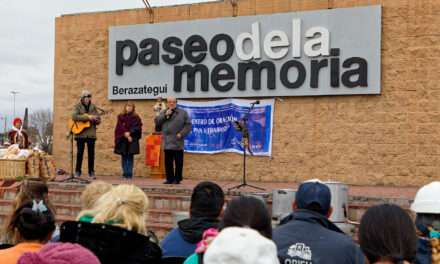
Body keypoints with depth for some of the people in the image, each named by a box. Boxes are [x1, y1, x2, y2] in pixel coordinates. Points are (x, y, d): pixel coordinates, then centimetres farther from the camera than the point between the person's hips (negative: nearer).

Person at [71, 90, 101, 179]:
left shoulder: (93, 107, 10)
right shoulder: (78, 106, 1)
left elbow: (98, 120, 9)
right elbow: (74, 116, -17)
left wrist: (95, 119, -15)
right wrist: (87, 117, -21)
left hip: (91, 134, 3)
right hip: (80, 133, -2)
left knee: (91, 153, 3)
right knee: (80, 152, 0)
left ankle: (91, 172, 10)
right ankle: (77, 171, 10)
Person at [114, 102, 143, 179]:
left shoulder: (136, 118, 6)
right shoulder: (121, 117, 8)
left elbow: (137, 127, -5)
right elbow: (120, 127, -2)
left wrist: (129, 133, -16)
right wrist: (126, 135, -12)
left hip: (132, 140, -1)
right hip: (123, 140, 1)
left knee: (130, 157, -1)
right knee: (124, 157, 2)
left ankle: (129, 174, 0)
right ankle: (125, 173, 6)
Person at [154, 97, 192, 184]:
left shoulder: (183, 113, 7)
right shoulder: (163, 113, 17)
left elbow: (188, 125, 0)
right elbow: (157, 121, 2)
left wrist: (181, 134, -11)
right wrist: (165, 115, -7)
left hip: (178, 143, -3)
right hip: (167, 142, 3)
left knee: (178, 162, -1)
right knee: (168, 162, 5)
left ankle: (177, 179, 6)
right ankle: (170, 178, 13)